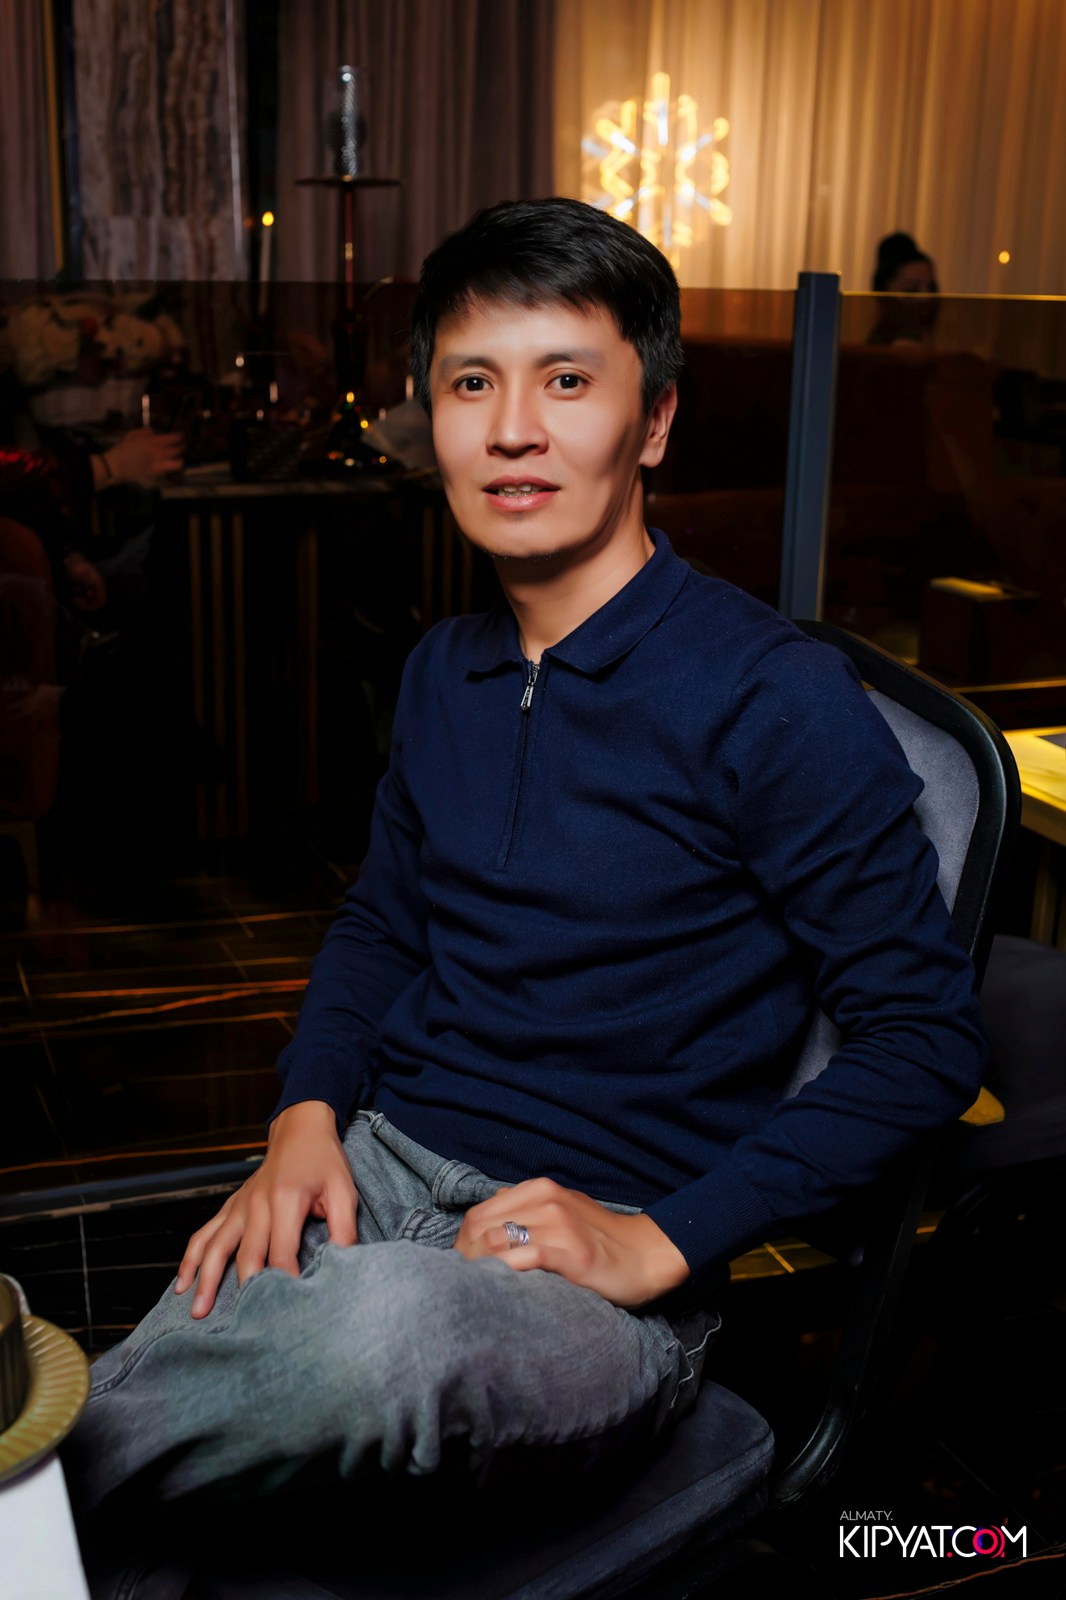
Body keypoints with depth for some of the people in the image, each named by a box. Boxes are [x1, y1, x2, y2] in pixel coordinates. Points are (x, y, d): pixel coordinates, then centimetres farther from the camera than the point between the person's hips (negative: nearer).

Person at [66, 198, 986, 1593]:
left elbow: (925, 1036, -9)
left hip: (617, 1269, -4)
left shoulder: (777, 698, -12)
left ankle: (76, 1469, -12)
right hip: (383, 1173, 5)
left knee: (390, 1327, -37)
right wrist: (308, 1119, 2)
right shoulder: (446, 671, 10)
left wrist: (660, 1243, -16)